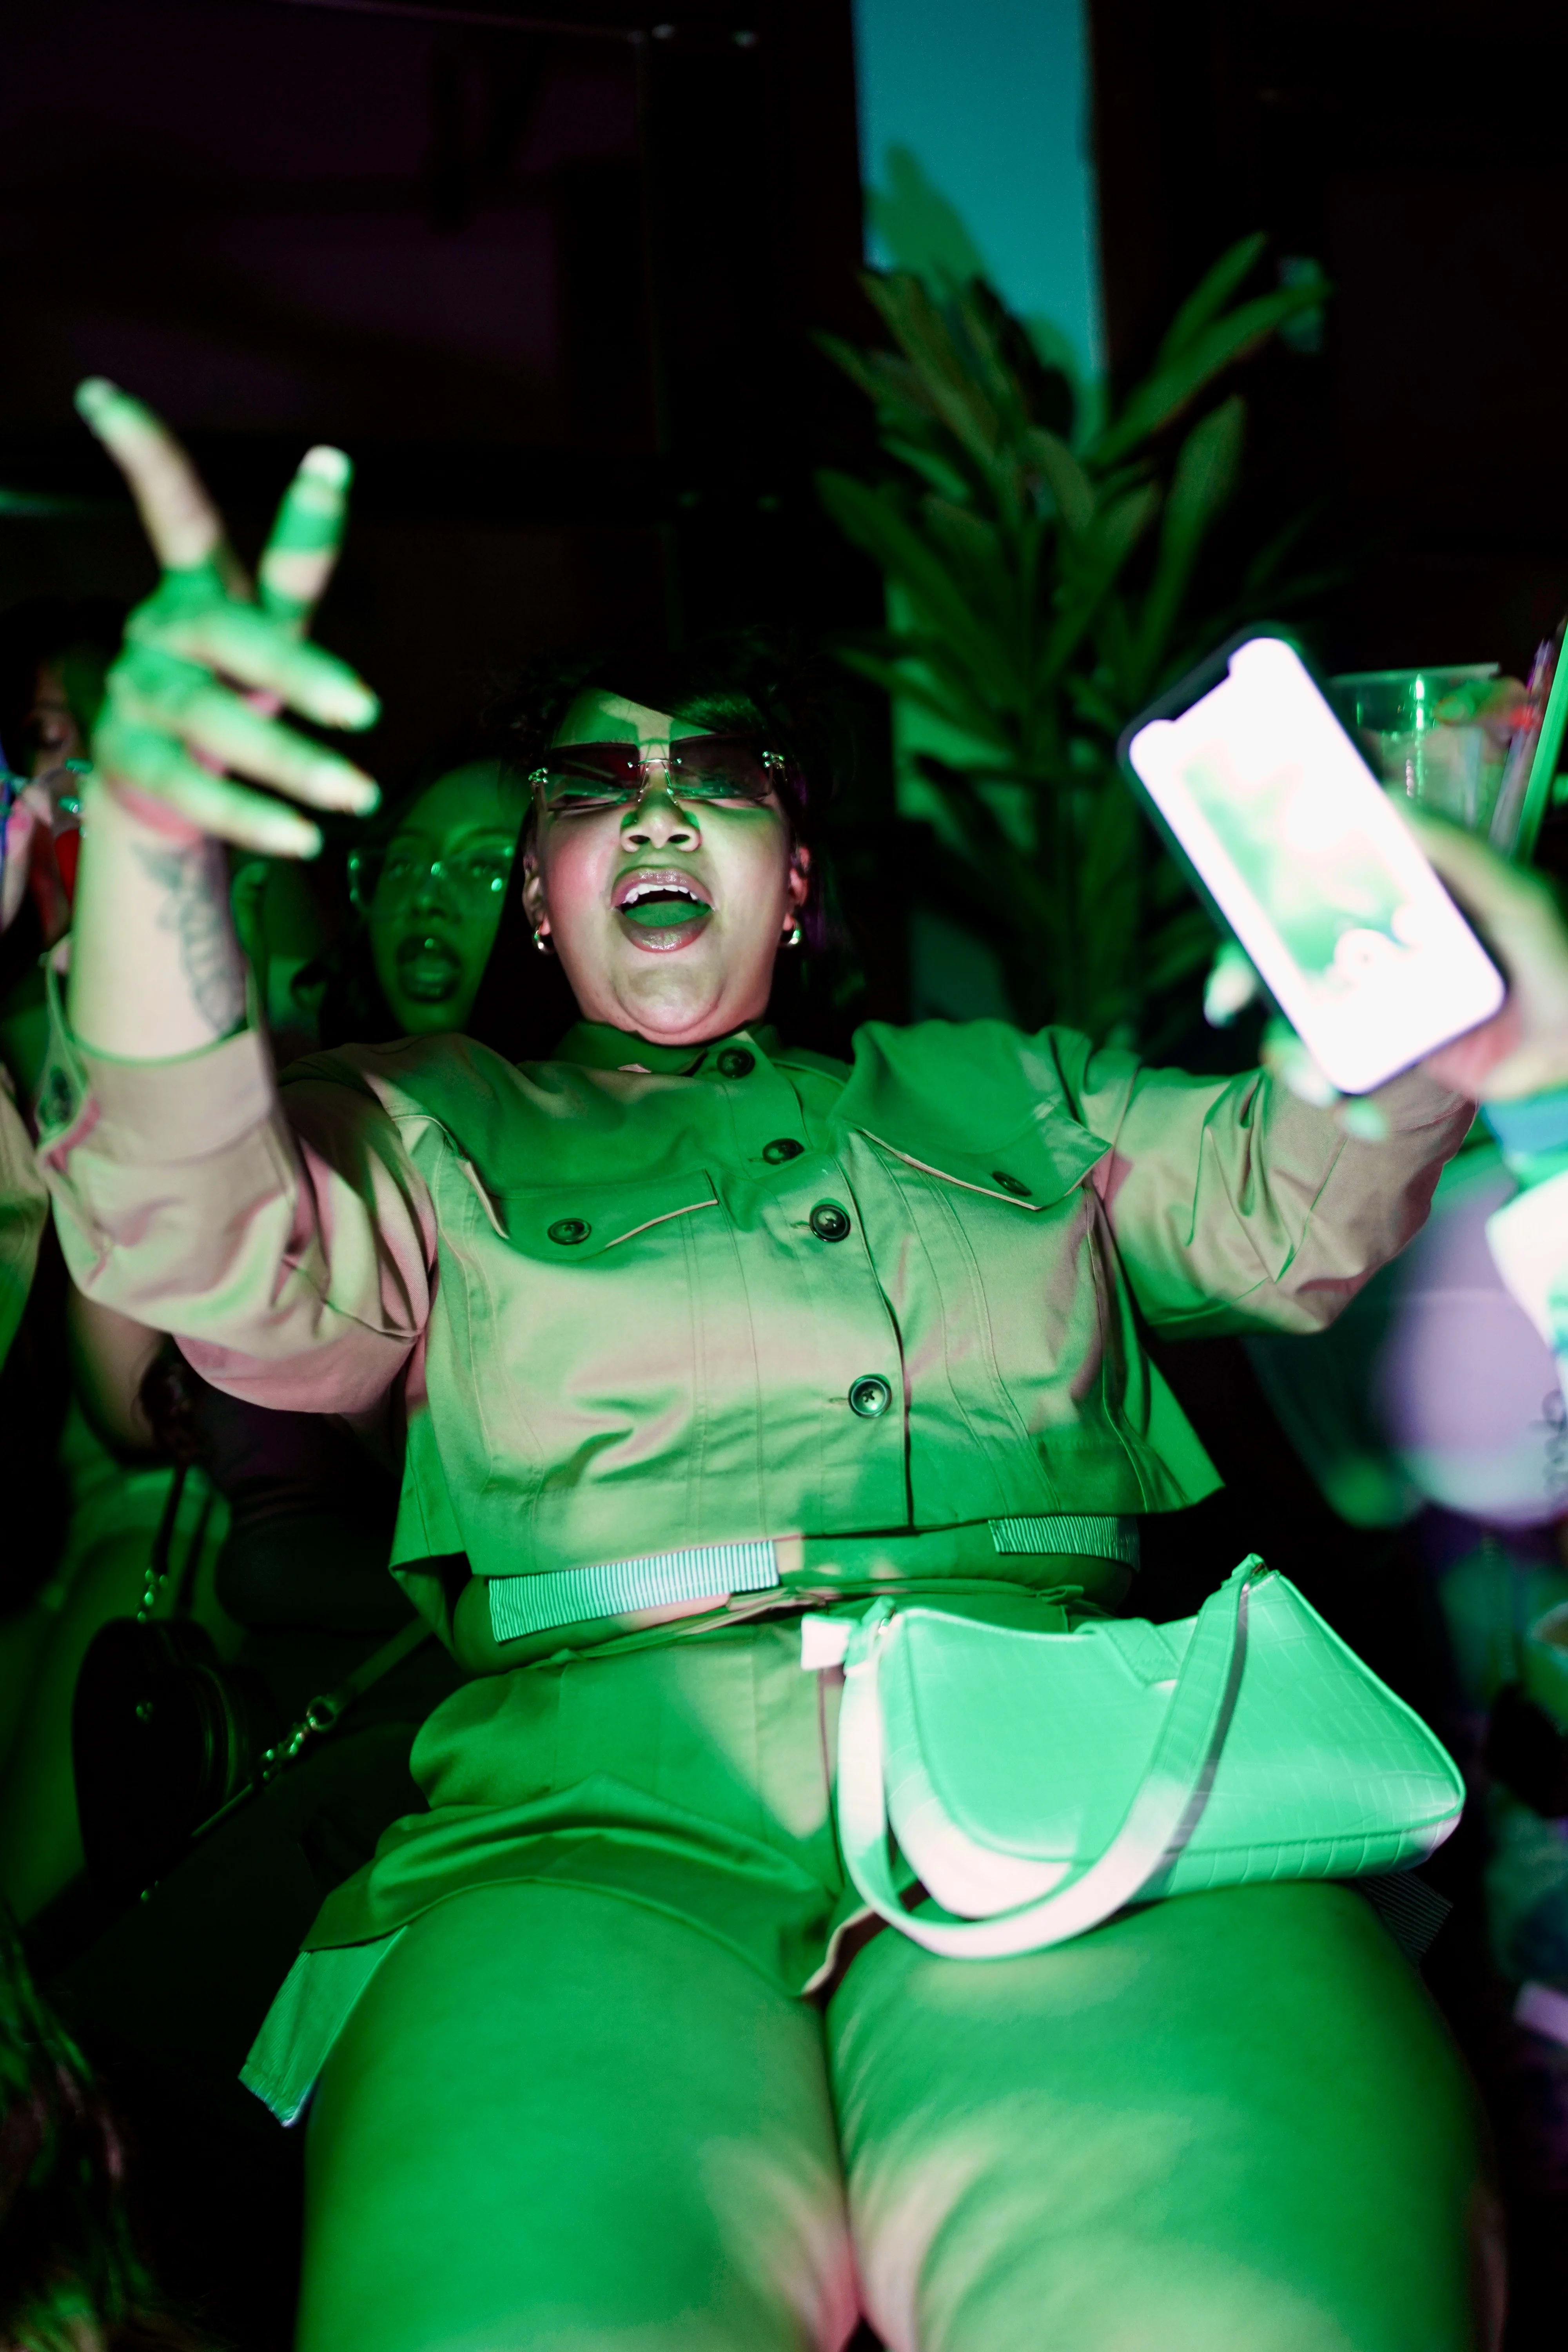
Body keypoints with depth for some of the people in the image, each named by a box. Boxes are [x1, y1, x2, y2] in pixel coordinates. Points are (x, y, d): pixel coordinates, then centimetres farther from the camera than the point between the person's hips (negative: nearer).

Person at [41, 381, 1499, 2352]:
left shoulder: (1002, 1093, 31)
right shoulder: (434, 1136, 22)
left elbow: (1299, 1205, 23)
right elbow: (196, 1246, 3)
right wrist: (148, 823, -15)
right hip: (607, 1809, -1)